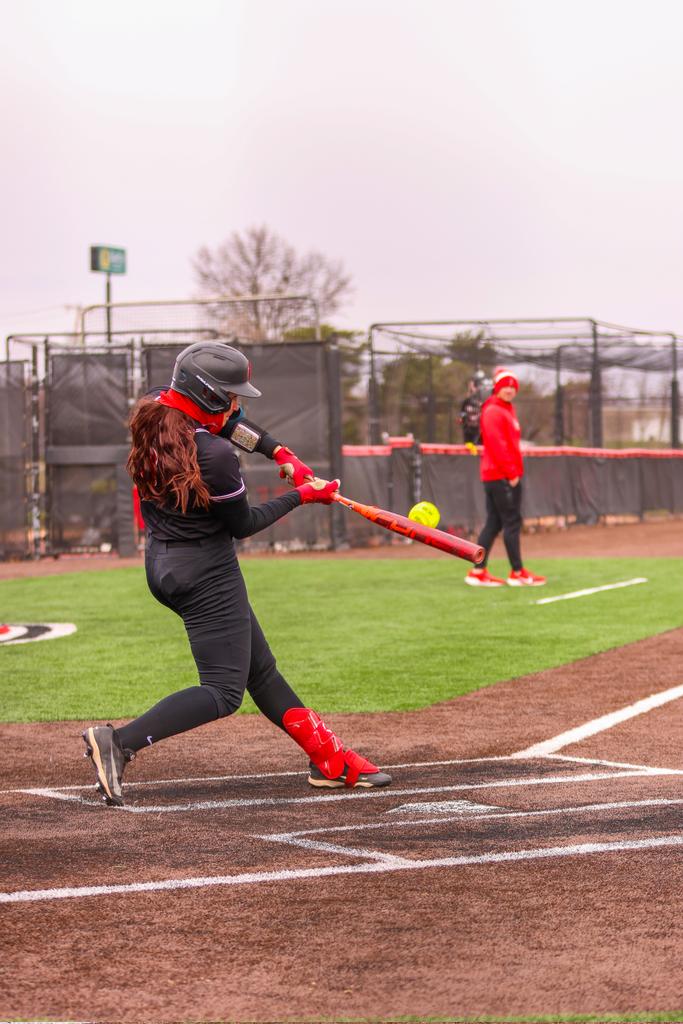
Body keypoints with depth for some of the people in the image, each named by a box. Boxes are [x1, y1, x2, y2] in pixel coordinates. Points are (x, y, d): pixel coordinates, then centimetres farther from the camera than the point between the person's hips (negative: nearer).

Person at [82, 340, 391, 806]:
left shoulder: (154, 415, -2)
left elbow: (221, 420, 17)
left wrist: (279, 451, 11)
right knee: (223, 690, -5)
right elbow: (243, 524, -12)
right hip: (207, 574, -10)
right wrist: (302, 495, -1)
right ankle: (119, 741, -19)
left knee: (260, 669, 15)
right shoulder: (216, 456, -27)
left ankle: (331, 760, 23)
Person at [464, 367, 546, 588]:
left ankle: (478, 572, 11)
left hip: (500, 476, 10)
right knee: (512, 522, -7)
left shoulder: (506, 410, 20)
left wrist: (514, 471, 15)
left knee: (494, 523, 9)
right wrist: (511, 472, -19)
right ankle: (517, 573, -3)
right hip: (501, 476, -10)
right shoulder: (493, 412, -11)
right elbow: (497, 445, -19)